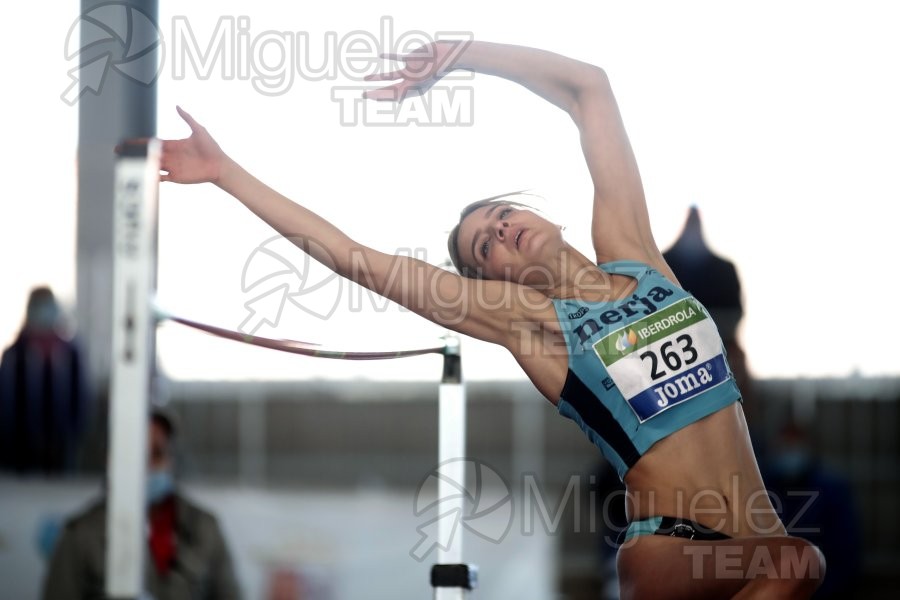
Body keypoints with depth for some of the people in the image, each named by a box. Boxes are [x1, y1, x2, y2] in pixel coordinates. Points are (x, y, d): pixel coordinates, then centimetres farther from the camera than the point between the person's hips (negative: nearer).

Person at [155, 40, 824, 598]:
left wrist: (456, 53, 18)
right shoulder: (526, 320, 5)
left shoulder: (631, 251, 16)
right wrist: (225, 171, 6)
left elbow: (589, 85, 18)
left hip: (760, 535, 6)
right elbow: (359, 261, 4)